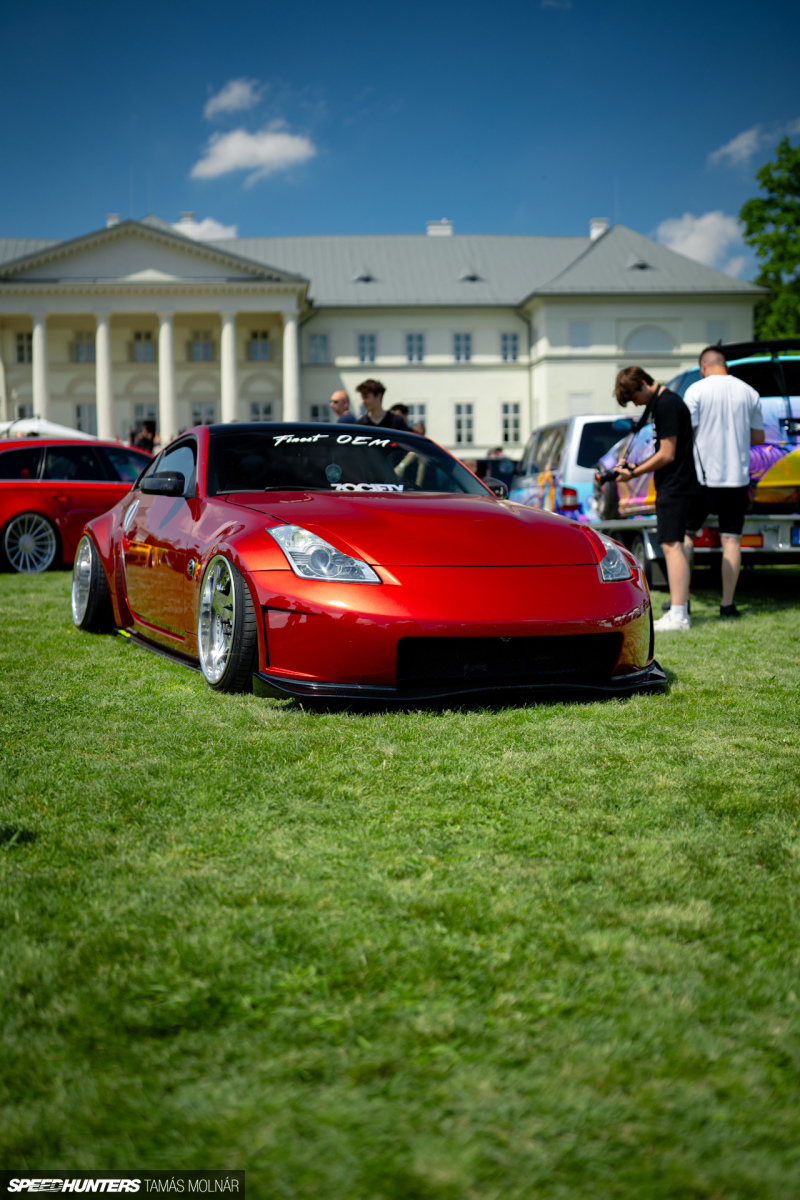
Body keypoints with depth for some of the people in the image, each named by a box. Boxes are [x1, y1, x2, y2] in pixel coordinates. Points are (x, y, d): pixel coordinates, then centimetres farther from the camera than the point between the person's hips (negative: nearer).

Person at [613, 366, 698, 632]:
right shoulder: (659, 403, 16)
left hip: (674, 487, -10)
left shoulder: (667, 405, -15)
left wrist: (634, 474, -11)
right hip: (672, 487, 10)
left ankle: (678, 616, -13)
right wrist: (637, 466, 11)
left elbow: (667, 455, -18)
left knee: (672, 545, -11)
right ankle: (680, 611, 16)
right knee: (673, 545, 11)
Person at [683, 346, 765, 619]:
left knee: (686, 534, 10)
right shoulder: (749, 393, 7)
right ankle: (728, 604, 2)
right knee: (731, 539, 4)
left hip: (703, 476, -2)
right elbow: (758, 437, 12)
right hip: (737, 477, 3)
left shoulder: (697, 390, -5)